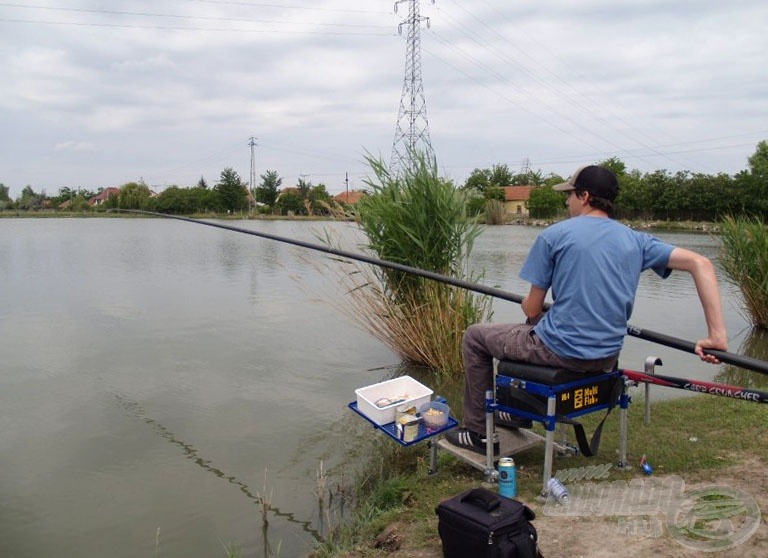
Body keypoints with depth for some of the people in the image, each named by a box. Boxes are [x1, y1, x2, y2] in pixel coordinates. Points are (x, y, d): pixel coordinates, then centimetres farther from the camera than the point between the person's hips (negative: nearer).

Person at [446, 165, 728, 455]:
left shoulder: (554, 235, -8)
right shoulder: (637, 241, 5)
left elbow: (532, 309, -6)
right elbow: (701, 264, -1)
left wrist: (527, 304, 19)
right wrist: (717, 334, -3)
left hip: (560, 352, -6)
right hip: (608, 358, 7)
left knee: (474, 336, 16)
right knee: (536, 325, 36)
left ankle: (479, 432, 22)